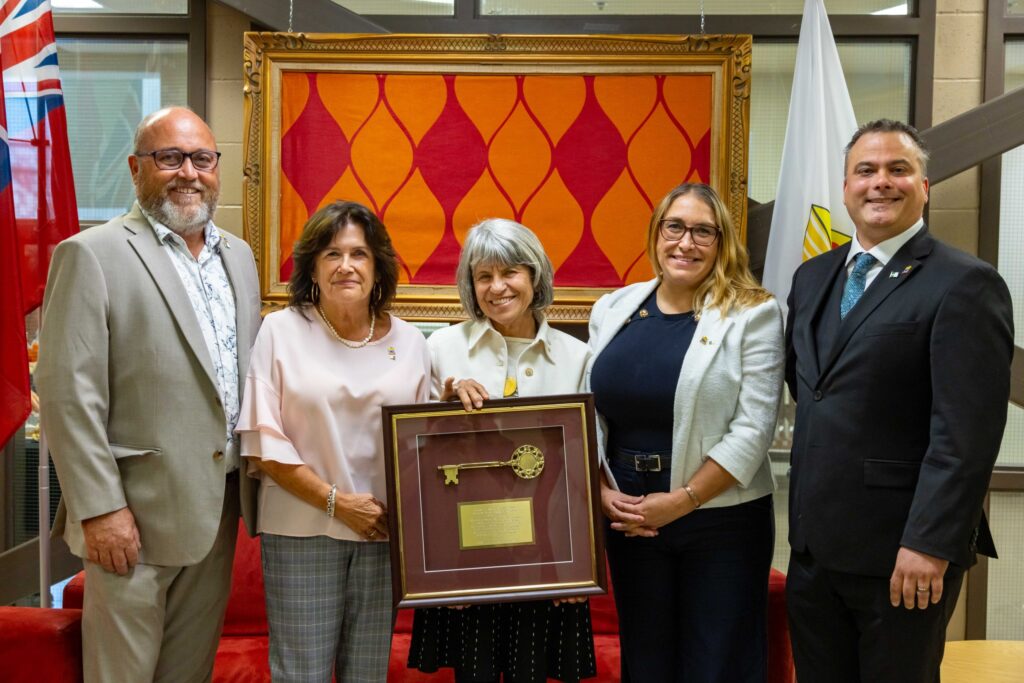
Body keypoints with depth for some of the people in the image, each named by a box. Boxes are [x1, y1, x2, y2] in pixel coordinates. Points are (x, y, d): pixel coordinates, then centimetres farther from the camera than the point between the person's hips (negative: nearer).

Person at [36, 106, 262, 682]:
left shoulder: (239, 255, 11)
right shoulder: (92, 255, -10)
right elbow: (68, 394, -13)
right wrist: (100, 508, -16)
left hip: (221, 506, 6)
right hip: (138, 513, -6)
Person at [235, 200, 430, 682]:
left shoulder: (408, 341, 6)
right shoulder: (282, 330, -2)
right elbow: (263, 441, -6)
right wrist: (336, 501, -12)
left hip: (384, 532, 3)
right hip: (301, 529, -2)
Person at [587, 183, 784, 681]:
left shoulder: (753, 314, -7)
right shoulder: (612, 309, 6)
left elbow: (753, 429, -13)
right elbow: (588, 413, 8)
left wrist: (681, 501, -15)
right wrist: (602, 492, -5)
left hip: (722, 519, -3)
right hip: (627, 519, 4)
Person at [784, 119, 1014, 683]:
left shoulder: (964, 285, -11)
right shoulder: (813, 277, 11)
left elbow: (967, 434, -17)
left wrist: (930, 544, -20)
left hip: (903, 555, -6)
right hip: (814, 546, 7)